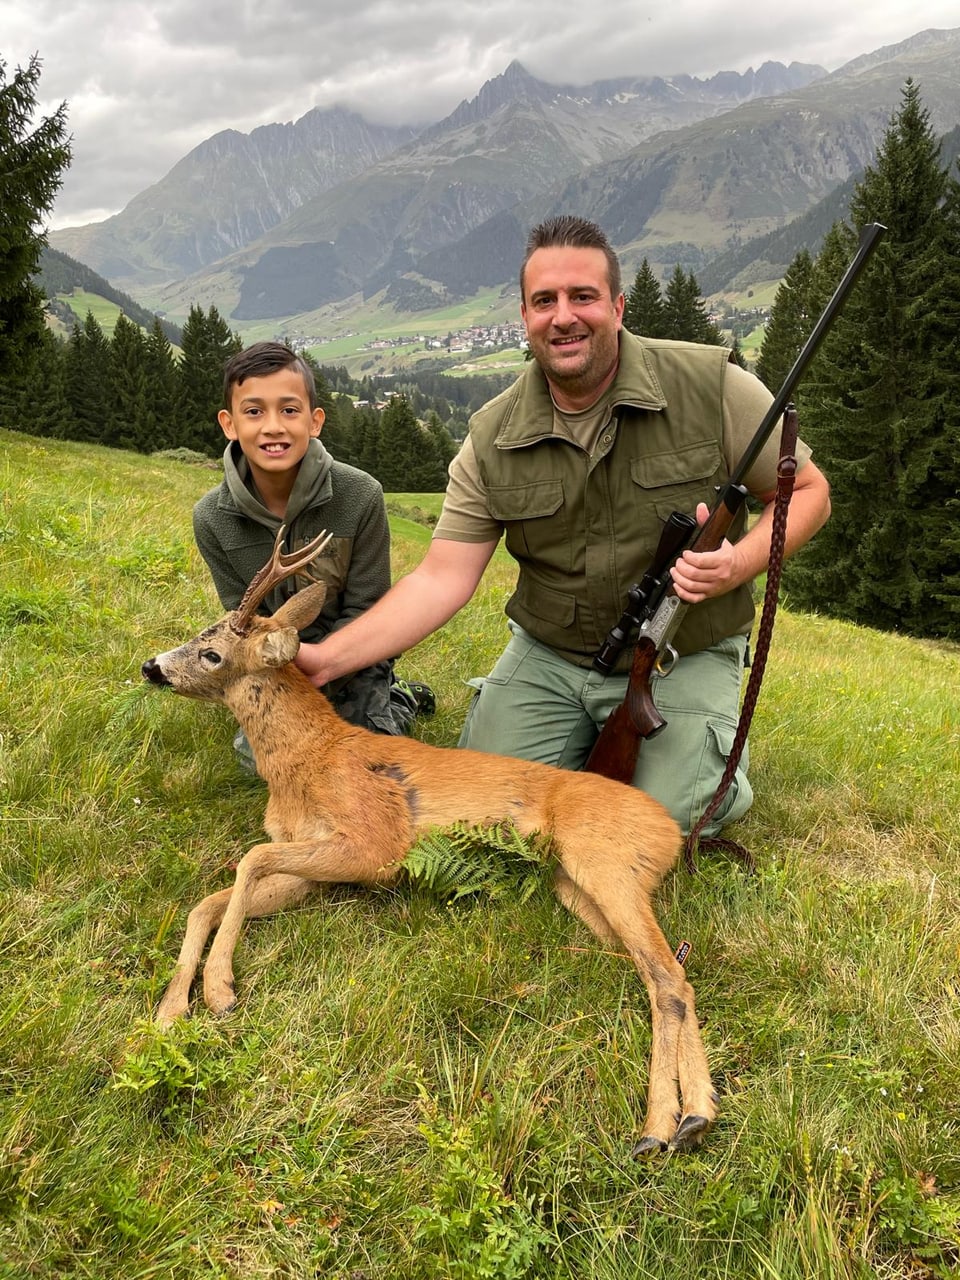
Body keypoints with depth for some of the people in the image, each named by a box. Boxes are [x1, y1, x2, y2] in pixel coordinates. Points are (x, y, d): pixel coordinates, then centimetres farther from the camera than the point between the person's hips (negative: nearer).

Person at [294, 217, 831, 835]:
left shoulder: (713, 385, -13)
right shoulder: (493, 438, -6)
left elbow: (808, 491, -3)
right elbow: (442, 579, -10)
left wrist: (739, 564, -24)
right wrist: (326, 658, -22)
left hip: (682, 661, -2)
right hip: (549, 657, 3)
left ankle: (711, 739, 17)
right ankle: (590, 737, 22)